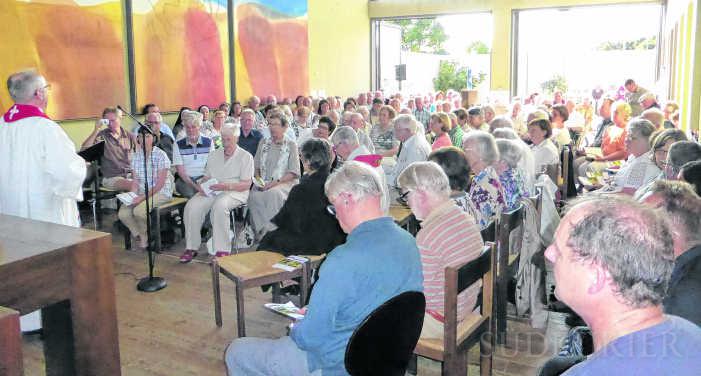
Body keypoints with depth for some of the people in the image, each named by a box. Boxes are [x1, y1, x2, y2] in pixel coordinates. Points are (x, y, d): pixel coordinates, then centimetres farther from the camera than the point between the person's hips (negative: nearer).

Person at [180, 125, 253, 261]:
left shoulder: (245, 157, 4)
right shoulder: (214, 155, 22)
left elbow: (246, 184, -5)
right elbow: (207, 177, 20)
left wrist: (226, 186, -19)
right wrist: (202, 185, -4)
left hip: (235, 192, -5)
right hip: (211, 191, 5)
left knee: (219, 205, -37)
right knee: (192, 206, -22)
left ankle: (222, 250, -34)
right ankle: (191, 248, -15)